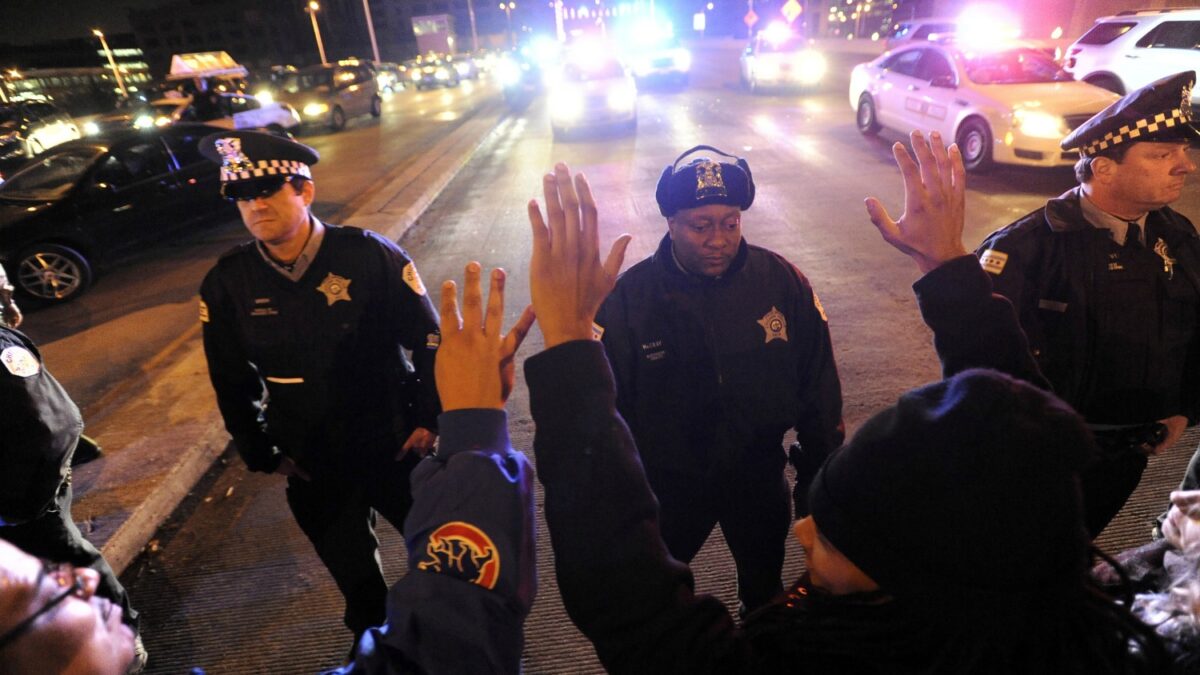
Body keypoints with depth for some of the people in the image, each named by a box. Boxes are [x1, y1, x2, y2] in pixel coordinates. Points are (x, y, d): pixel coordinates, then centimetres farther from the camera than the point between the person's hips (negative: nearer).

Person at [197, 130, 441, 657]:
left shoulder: (371, 255, -17)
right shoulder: (226, 284, -9)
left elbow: (428, 339, -9)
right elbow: (232, 380, 4)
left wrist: (431, 417, -9)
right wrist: (260, 453, 5)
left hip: (396, 446, -2)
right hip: (313, 465, 2)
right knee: (351, 568, 22)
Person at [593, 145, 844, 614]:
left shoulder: (782, 280, -15)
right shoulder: (629, 296, -20)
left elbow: (818, 387, -3)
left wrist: (818, 479, 3)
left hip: (759, 477, 2)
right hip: (667, 487, -1)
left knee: (764, 591, 28)